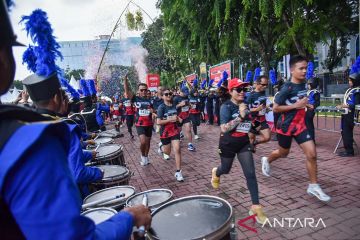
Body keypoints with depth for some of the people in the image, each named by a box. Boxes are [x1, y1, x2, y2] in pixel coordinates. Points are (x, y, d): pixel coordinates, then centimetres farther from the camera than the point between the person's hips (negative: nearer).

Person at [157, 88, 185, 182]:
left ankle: (178, 172, -1)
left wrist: (179, 119, 0)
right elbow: (158, 122, -20)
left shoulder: (174, 105, 2)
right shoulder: (161, 107, -15)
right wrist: (170, 119, -25)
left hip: (175, 130, 3)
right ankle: (162, 146, 52)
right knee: (167, 152, 14)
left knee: (177, 150, -9)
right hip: (165, 132, -3)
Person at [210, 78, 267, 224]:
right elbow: (224, 129, -30)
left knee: (251, 174, -4)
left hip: (244, 143, 4)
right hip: (228, 144, -4)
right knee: (226, 169, 19)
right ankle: (216, 173, 57)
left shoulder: (245, 105, 0)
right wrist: (240, 116, -36)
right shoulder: (226, 106, -19)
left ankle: (256, 207, 4)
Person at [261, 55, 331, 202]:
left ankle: (313, 186, 9)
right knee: (283, 153, 14)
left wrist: (306, 105, 7)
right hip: (286, 126, -6)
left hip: (300, 125, 6)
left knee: (312, 154, -4)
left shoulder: (304, 85, 4)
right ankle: (267, 160, 47)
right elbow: (275, 108, -19)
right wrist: (295, 106, -24)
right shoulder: (287, 88, -19)